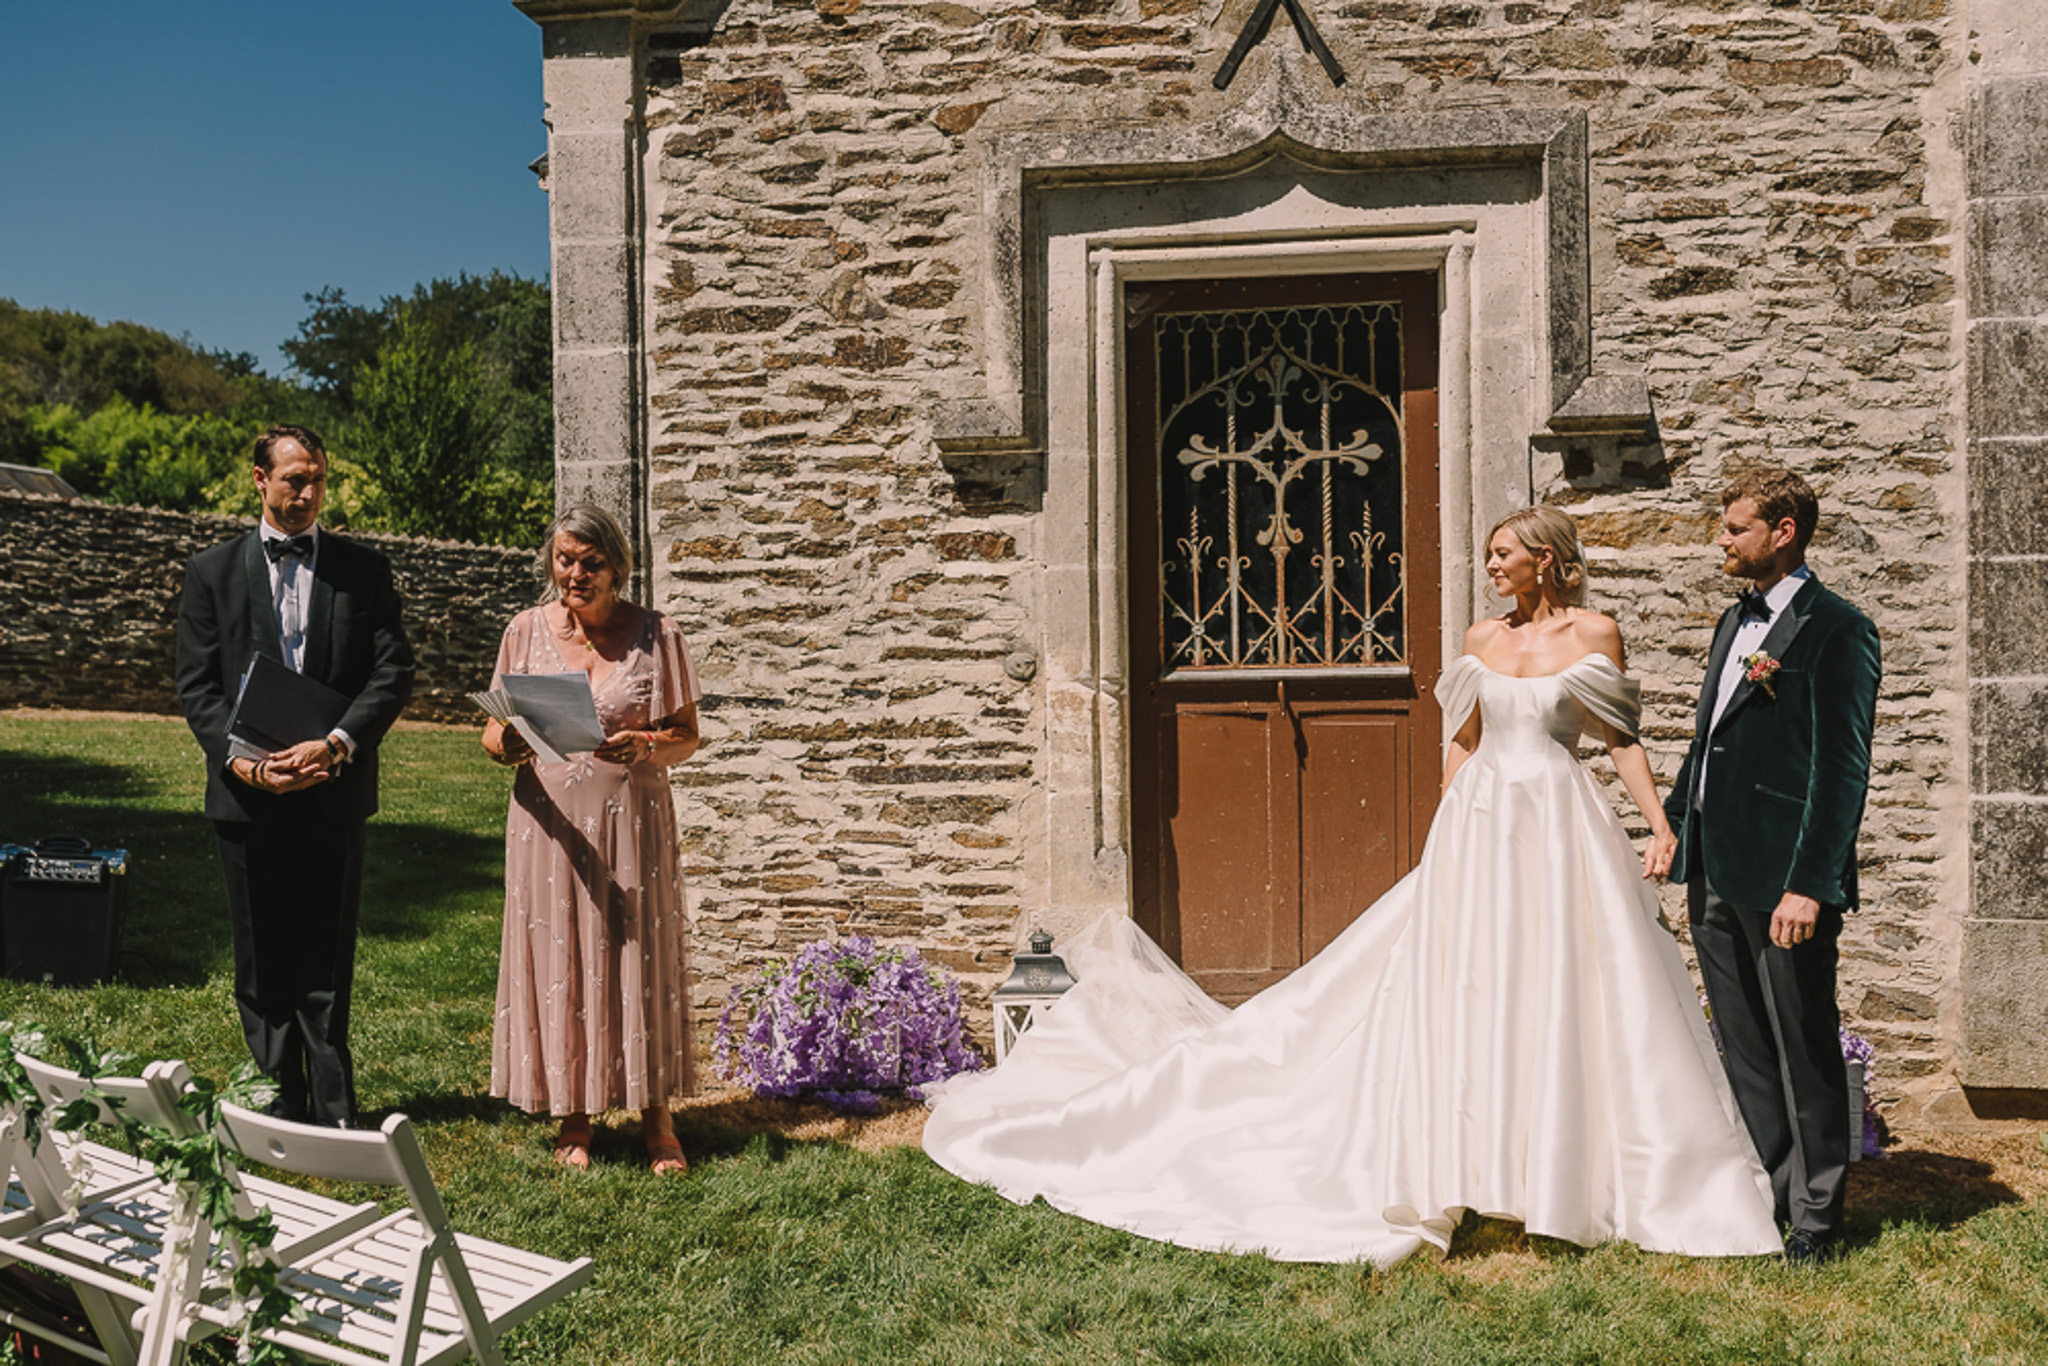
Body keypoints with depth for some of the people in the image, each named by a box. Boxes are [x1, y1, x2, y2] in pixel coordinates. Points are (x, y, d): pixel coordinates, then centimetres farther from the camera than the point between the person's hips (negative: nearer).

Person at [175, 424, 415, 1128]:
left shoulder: (365, 569, 6)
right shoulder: (213, 571, 7)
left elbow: (394, 672, -2)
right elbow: (196, 684, 3)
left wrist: (334, 745, -15)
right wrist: (241, 760, -11)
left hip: (333, 790, -1)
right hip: (247, 796, 1)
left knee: (327, 961, 4)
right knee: (262, 959, 8)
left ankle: (333, 1110, 11)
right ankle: (280, 1101, 19)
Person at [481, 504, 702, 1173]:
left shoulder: (656, 635, -1)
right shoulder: (526, 631, 4)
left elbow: (687, 735, 1)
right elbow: (493, 731, 7)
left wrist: (645, 747, -20)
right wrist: (508, 744, -16)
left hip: (633, 821, -1)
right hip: (551, 820, 1)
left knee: (641, 959, 2)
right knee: (557, 960, 5)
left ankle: (657, 1118, 17)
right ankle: (573, 1119, 21)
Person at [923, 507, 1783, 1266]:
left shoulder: (1594, 632, 2)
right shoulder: (1479, 639, 10)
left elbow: (1622, 737, 3)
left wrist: (1659, 822, -6)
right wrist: (1445, 838, 10)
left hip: (1563, 833, -2)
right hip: (1479, 831, 3)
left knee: (1571, 998, 0)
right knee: (1462, 996, 2)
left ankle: (1577, 1176, 15)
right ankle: (1471, 1176, 13)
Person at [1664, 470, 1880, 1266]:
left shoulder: (1835, 630, -10)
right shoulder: (1734, 623, 16)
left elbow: (1842, 767, -16)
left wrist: (1808, 884, -20)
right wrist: (1675, 835, 17)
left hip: (1783, 880, -8)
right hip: (1716, 877, 8)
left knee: (1805, 1052, 6)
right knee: (1744, 1050, 16)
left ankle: (1816, 1215, 20)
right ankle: (1764, 1194, 29)